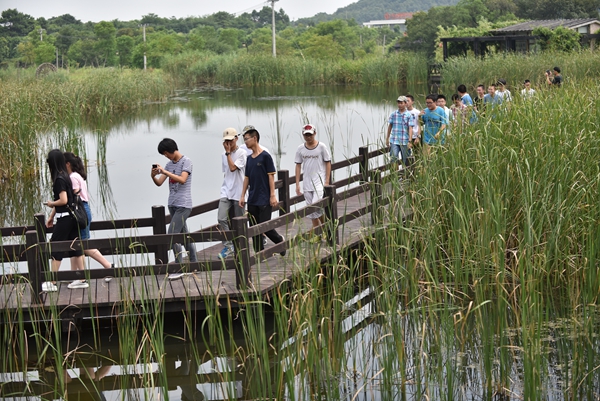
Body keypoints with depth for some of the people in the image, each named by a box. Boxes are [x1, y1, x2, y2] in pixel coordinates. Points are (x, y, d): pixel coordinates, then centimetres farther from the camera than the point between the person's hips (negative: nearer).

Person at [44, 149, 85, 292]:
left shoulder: (59, 179, -17)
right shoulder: (65, 176, 11)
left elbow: (63, 200, -23)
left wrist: (51, 204, -5)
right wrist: (51, 217, 19)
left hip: (64, 218, -9)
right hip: (72, 216, 9)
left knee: (55, 247, -1)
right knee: (75, 247, 11)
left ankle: (52, 283, 2)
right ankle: (81, 279, 13)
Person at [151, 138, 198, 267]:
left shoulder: (186, 161, -7)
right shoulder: (169, 164, 13)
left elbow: (182, 179, -22)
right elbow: (159, 183, 10)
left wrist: (165, 172, -25)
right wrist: (153, 176, -11)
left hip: (183, 205, -8)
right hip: (172, 204, 8)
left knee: (172, 235, -14)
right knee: (184, 234, 11)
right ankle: (194, 263, 19)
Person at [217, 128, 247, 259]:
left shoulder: (242, 153, -8)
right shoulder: (224, 155, 11)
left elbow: (232, 168, -20)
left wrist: (228, 152, -14)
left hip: (238, 193, -4)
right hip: (226, 192, 4)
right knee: (221, 219, -11)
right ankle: (228, 246, -2)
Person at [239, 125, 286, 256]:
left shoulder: (265, 156, -9)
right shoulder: (249, 158, 11)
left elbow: (271, 176, -10)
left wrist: (273, 196, -13)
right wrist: (242, 196, 12)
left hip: (264, 200, -7)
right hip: (252, 200, 7)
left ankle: (280, 240, 20)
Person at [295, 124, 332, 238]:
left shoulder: (321, 147, -4)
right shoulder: (300, 149, 5)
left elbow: (328, 163, 0)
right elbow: (298, 166, 9)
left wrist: (327, 182, -6)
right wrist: (297, 184, 4)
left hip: (320, 182, -4)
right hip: (307, 183, 4)